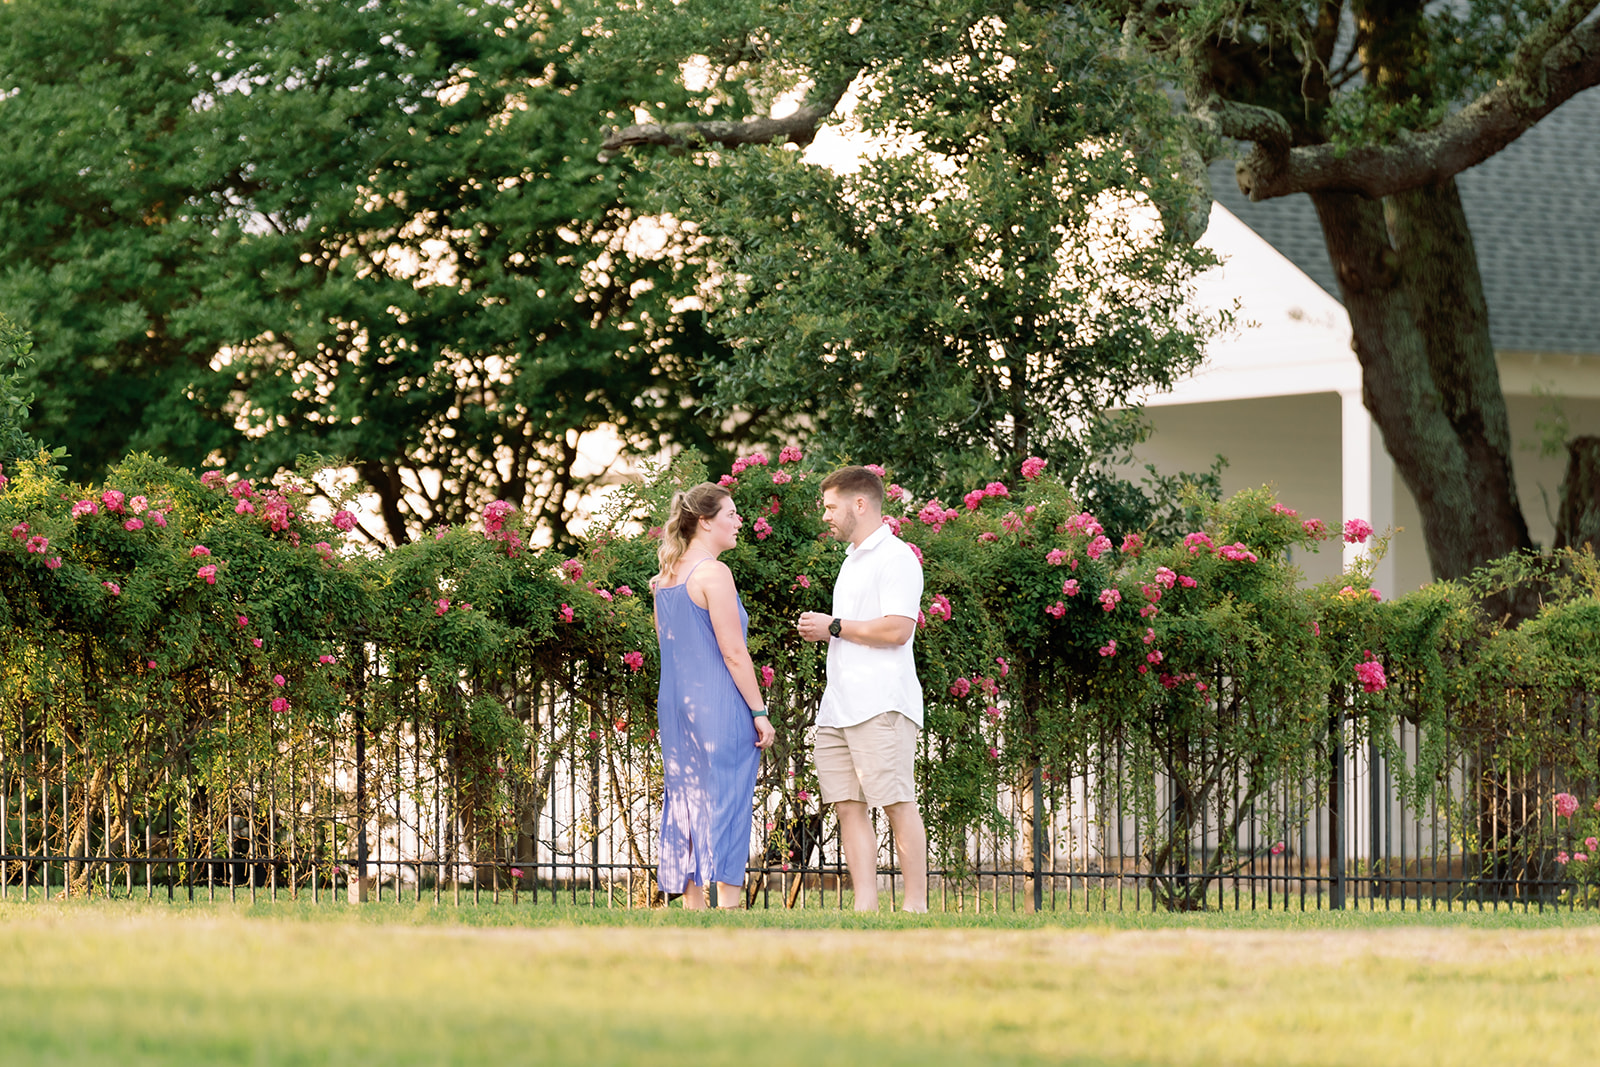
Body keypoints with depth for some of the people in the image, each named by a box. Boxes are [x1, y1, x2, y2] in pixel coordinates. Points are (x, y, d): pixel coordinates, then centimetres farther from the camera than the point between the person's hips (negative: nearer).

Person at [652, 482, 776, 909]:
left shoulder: (667, 577, 12)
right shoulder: (713, 573, -13)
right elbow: (733, 652, -15)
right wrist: (759, 712, -12)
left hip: (676, 706, 8)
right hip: (718, 705, -8)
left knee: (687, 804, 10)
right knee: (726, 804, -6)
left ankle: (692, 906, 10)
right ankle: (728, 906, -8)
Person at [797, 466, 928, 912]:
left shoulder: (895, 558, -6)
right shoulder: (853, 561, 24)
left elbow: (897, 628, -18)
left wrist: (835, 626, -9)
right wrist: (819, 629, 11)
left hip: (881, 705, -10)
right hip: (838, 707, 10)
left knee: (898, 804, -9)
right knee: (848, 805, 3)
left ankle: (916, 905, -9)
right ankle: (865, 906, 1)